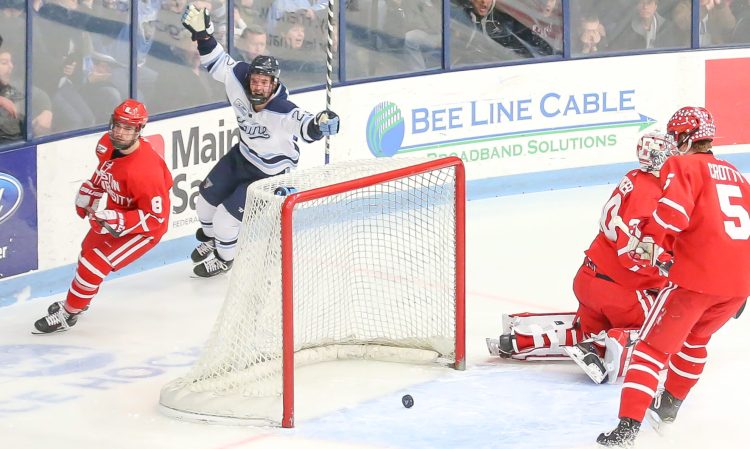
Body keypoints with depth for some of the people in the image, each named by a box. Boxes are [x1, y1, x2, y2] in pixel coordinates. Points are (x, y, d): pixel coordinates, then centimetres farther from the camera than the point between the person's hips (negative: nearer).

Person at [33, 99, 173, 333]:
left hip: (147, 226, -9)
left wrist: (117, 222, -37)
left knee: (96, 261, -13)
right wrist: (88, 194, 9)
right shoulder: (107, 144, -13)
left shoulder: (145, 170, -38)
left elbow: (155, 218, -32)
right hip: (116, 212, 9)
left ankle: (69, 313, 6)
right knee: (89, 248, 23)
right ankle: (78, 299, 48)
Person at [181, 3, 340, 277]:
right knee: (206, 201, 15)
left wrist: (320, 124, -73)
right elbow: (218, 62, -8)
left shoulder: (284, 113, -37)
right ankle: (209, 241, 49)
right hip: (241, 156, 6)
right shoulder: (239, 81, -22)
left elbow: (306, 127, -50)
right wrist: (202, 33, -20)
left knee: (226, 218, -7)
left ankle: (224, 259, 26)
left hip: (269, 172, -6)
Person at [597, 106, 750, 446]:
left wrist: (646, 241, -7)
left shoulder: (682, 166, 3)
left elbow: (672, 211, -15)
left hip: (697, 277, -7)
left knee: (655, 345, -1)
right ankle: (669, 408, 40)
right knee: (695, 338, 30)